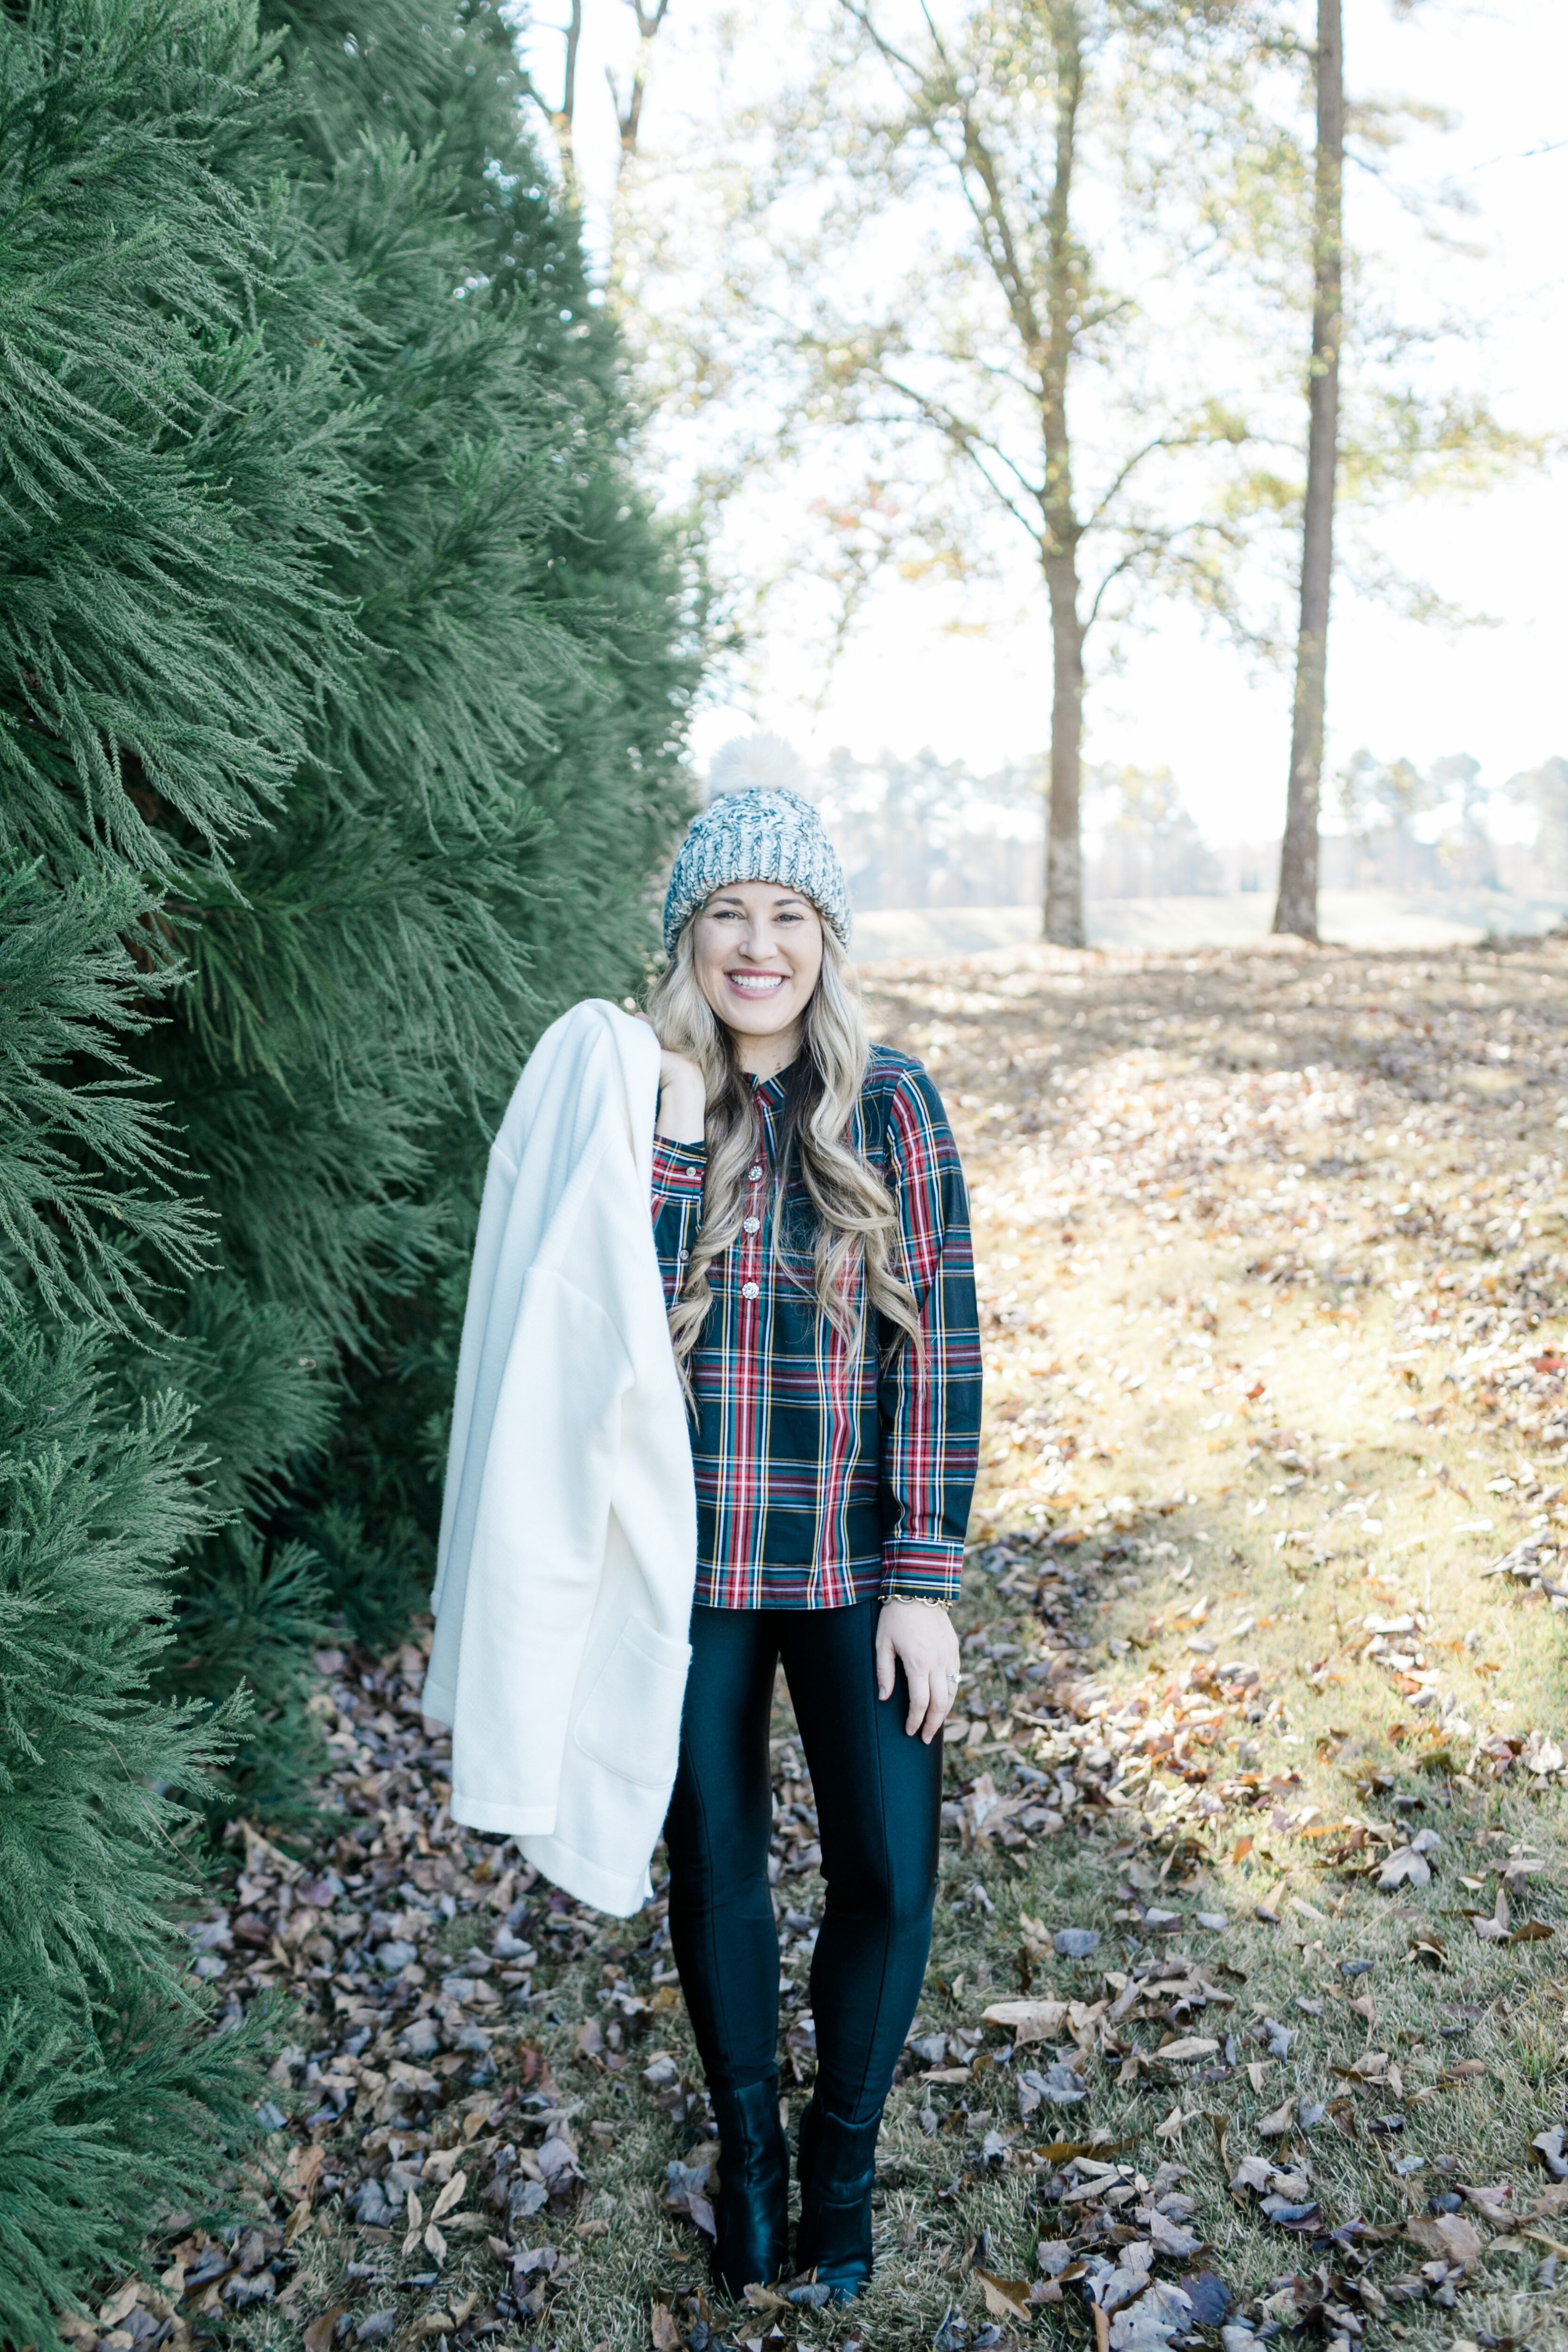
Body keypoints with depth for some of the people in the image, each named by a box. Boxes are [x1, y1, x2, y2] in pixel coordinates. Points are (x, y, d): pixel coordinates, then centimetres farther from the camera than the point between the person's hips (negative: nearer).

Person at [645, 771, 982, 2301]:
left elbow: (939, 1348, -6)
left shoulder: (892, 1108, -6)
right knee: (713, 1867, 15)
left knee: (887, 1877, 3)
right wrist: (677, 1139, -24)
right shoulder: (635, 1099, -3)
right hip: (689, 1566, 1)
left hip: (851, 1560, 0)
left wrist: (924, 1584, -9)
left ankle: (845, 2145, 32)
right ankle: (746, 2145, 39)